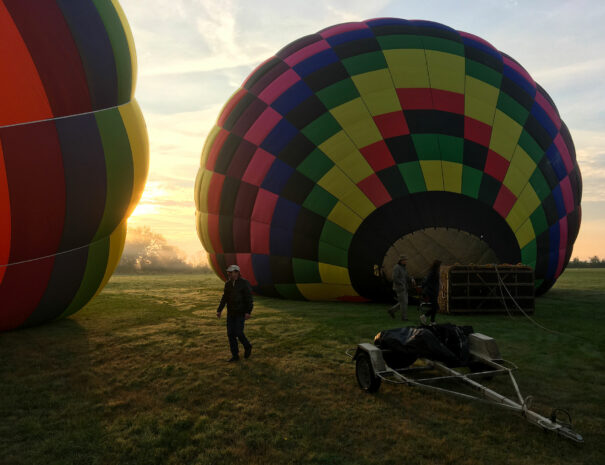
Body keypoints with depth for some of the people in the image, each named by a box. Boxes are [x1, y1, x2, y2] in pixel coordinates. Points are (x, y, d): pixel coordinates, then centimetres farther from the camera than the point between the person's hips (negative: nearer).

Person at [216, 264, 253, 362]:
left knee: (238, 333, -9)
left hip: (241, 312, -6)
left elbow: (249, 298, -16)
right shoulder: (228, 284, 4)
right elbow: (224, 298, 8)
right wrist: (219, 310, 1)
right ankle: (235, 356, 12)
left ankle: (247, 347, 21)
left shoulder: (244, 283, -14)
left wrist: (248, 312, -23)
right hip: (231, 313, 6)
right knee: (231, 333, 2)